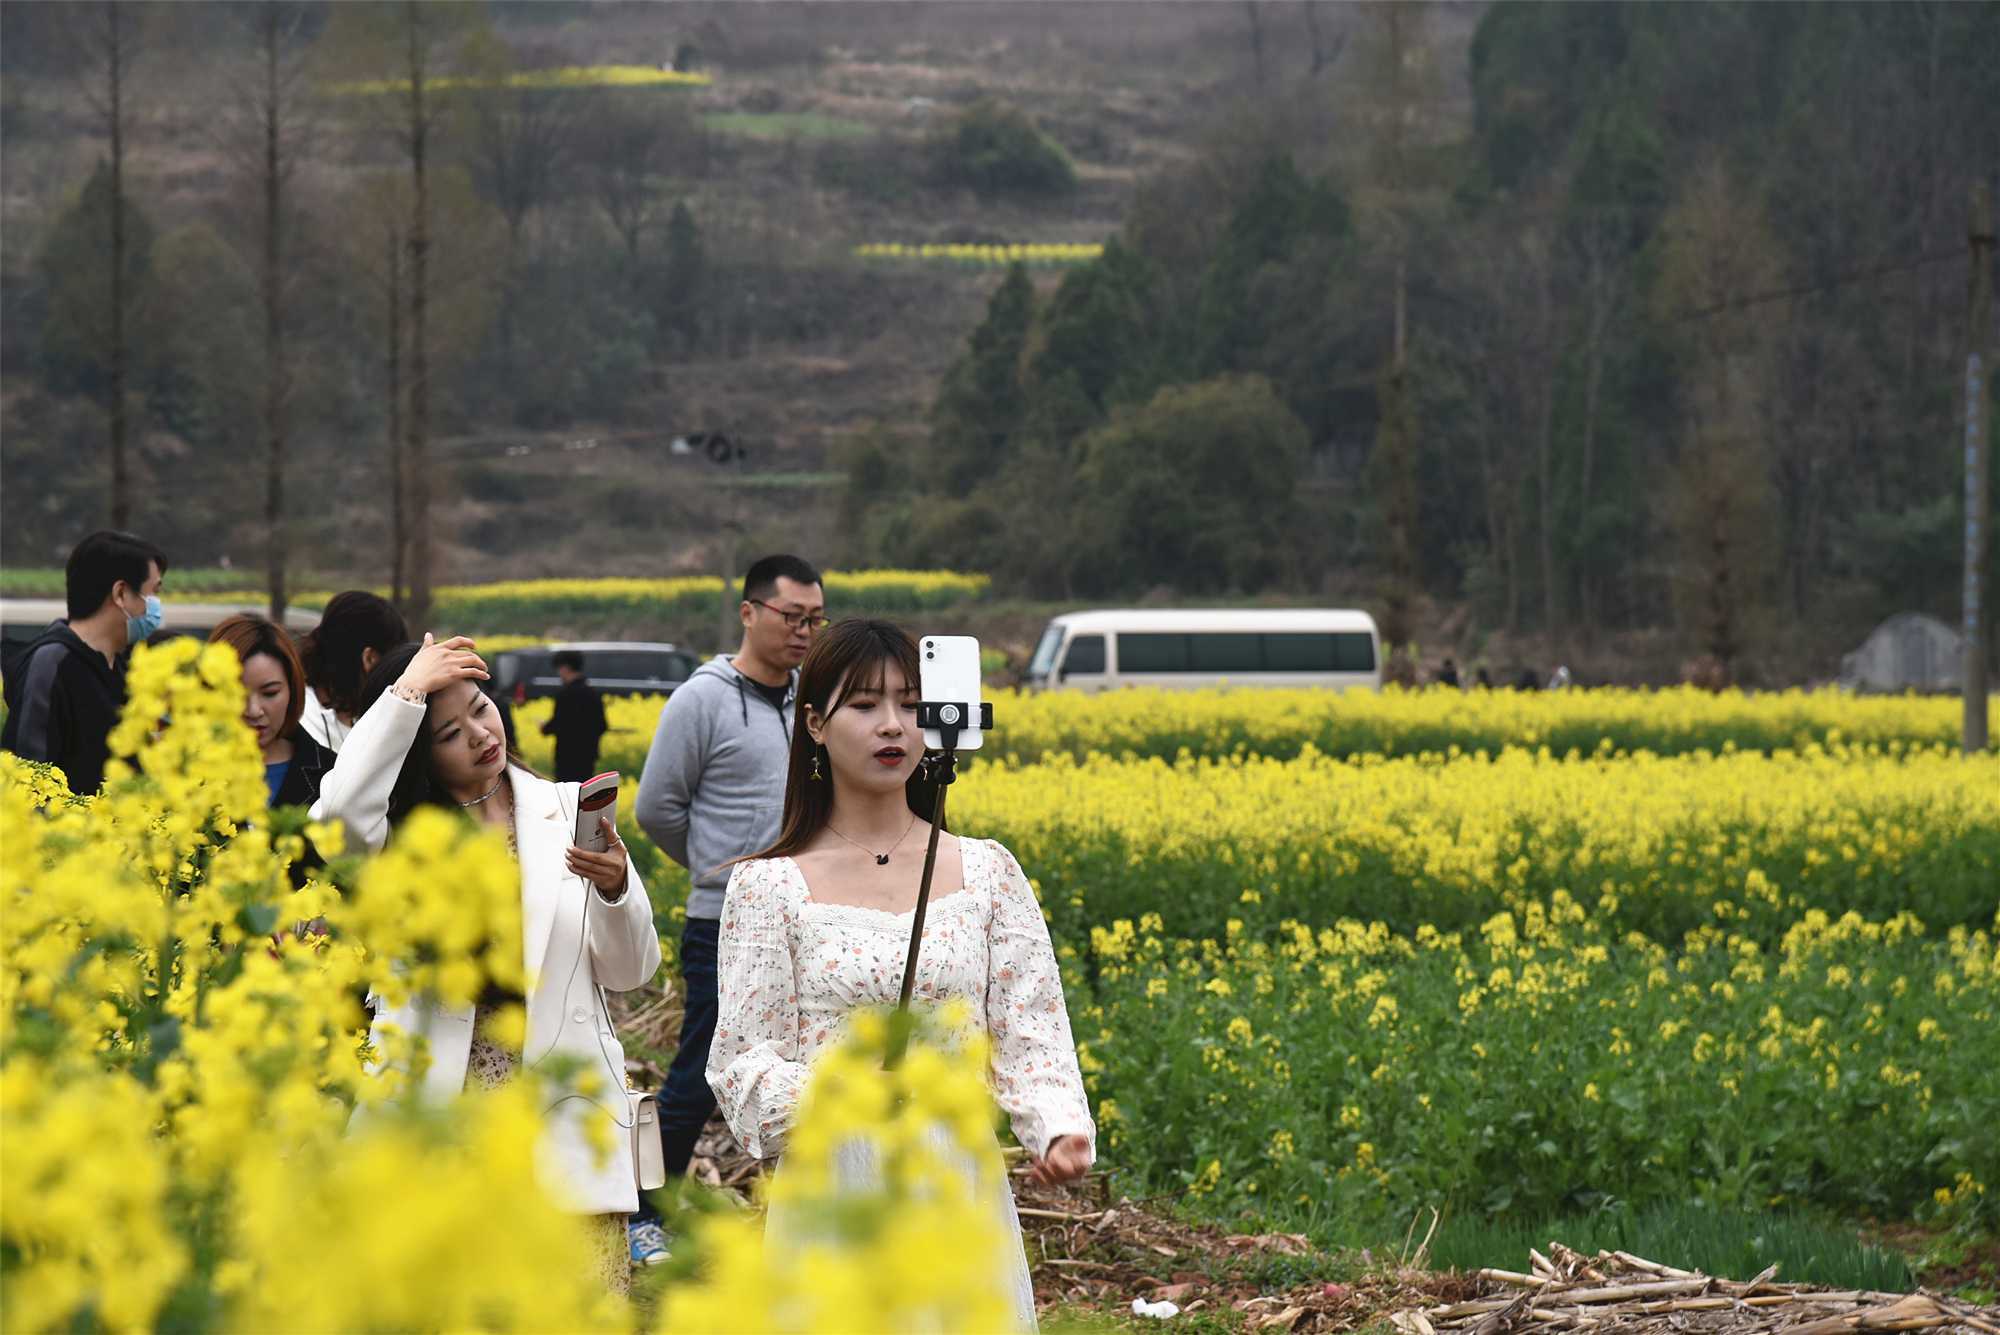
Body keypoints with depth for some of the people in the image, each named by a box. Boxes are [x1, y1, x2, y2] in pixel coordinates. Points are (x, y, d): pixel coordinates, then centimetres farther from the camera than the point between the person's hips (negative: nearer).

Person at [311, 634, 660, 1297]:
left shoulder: (568, 812, 9)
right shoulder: (400, 829, 6)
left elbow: (630, 972, 8)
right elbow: (338, 814, -20)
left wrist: (617, 888, -13)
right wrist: (407, 691, -13)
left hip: (561, 1112, 1)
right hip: (439, 1112, -1)